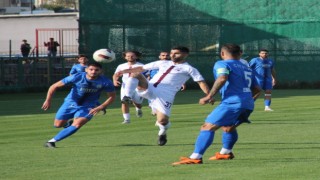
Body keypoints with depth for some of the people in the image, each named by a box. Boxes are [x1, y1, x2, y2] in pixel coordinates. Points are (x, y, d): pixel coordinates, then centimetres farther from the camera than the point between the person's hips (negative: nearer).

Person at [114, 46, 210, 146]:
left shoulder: (189, 69, 7)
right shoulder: (163, 63, 22)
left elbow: (201, 82, -3)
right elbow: (142, 68, 27)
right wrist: (124, 71, 23)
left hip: (165, 94, -3)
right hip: (149, 88, 3)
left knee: (162, 120, -11)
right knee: (136, 74, -19)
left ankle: (162, 133, 24)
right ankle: (128, 94, -36)